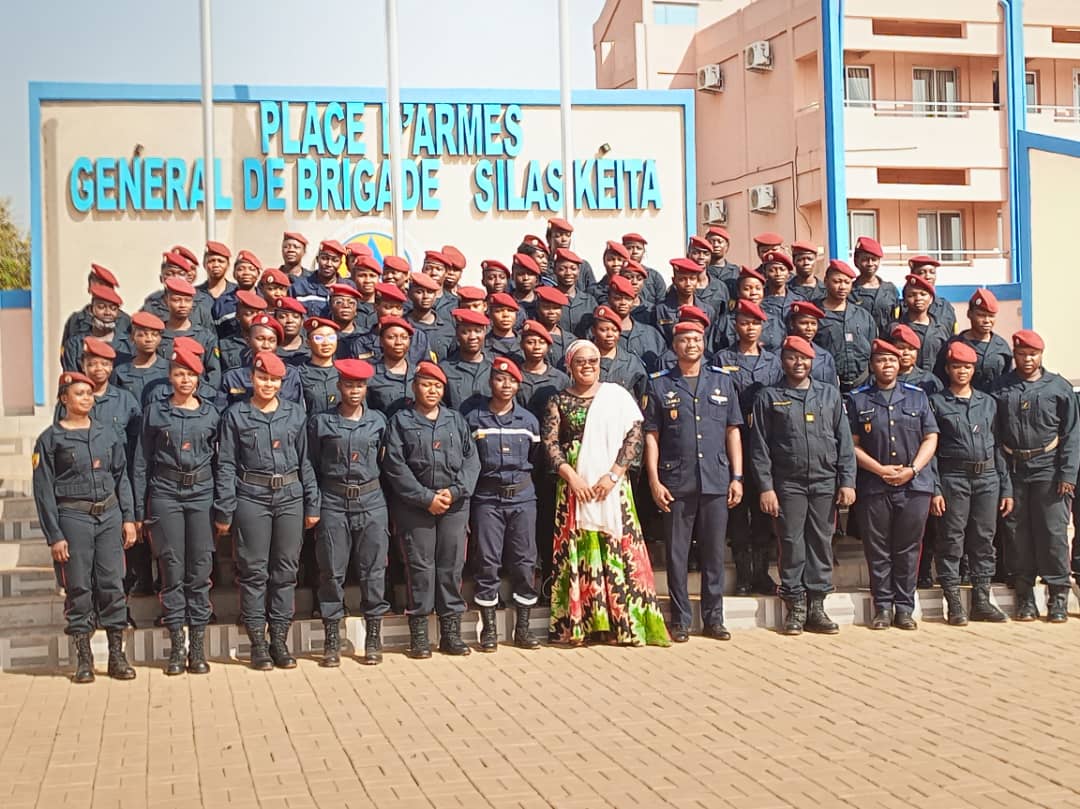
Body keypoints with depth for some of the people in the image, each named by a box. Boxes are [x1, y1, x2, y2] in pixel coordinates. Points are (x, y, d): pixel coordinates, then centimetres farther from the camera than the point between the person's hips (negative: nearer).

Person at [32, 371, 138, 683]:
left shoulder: (107, 433, 9)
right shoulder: (50, 439, -1)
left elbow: (122, 477, 13)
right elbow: (44, 491, -2)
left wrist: (128, 517, 5)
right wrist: (54, 536, -6)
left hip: (109, 514, 3)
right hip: (73, 516, -3)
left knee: (112, 583, 2)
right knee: (78, 587, 2)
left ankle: (117, 655, 10)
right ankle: (83, 658, 11)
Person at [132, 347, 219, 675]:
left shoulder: (211, 413, 8)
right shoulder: (155, 411, 6)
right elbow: (141, 462, 6)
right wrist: (139, 510, 2)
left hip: (202, 492, 1)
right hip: (165, 493, -1)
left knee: (200, 570, 0)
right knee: (172, 570, 0)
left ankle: (198, 646, 7)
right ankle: (176, 646, 7)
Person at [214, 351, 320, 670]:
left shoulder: (295, 413, 7)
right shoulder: (236, 415, 1)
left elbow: (305, 461, 10)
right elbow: (226, 465, 0)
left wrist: (312, 504, 6)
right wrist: (224, 511, -5)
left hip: (290, 496, 2)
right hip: (252, 498, -2)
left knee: (286, 570, 5)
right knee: (254, 571, 1)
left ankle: (280, 640, 14)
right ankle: (258, 643, 9)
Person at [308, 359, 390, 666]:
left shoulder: (378, 421, 7)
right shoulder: (320, 422, 3)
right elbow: (312, 466, 7)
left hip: (371, 501, 1)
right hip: (333, 502, -1)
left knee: (373, 571, 3)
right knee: (332, 572, 2)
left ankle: (373, 638, 13)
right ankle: (332, 640, 11)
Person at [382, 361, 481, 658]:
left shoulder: (456, 420, 13)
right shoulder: (400, 421, 4)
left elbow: (471, 460, 7)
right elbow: (396, 467, -5)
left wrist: (455, 491, -9)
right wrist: (427, 498, -11)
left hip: (455, 504, 3)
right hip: (415, 507, -3)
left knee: (452, 566, 4)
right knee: (421, 567, -2)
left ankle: (451, 631, 11)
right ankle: (419, 633, 5)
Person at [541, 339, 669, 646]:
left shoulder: (617, 396, 7)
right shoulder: (559, 401, 8)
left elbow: (634, 436, 0)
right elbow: (550, 443, 0)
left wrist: (613, 475, -10)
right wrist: (572, 478, -13)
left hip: (613, 486, 0)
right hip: (574, 486, 0)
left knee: (619, 550, -3)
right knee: (577, 552, 0)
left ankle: (625, 622, 3)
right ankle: (577, 624, 5)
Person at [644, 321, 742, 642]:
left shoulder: (722, 381, 11)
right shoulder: (659, 384, 4)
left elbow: (733, 432, 11)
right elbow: (651, 435, 3)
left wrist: (737, 476, 5)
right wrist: (654, 481, -4)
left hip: (716, 482, 2)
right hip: (676, 482, -2)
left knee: (714, 552, 6)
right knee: (677, 553, 3)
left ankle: (713, 618, 16)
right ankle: (680, 620, 11)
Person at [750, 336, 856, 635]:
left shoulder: (830, 394, 11)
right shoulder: (768, 397, 4)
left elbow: (844, 440, 10)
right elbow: (759, 446, 1)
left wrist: (847, 481, 2)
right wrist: (765, 487, -6)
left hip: (826, 483, 2)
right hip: (788, 484, -2)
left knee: (822, 543, 4)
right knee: (792, 546, -1)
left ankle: (817, 607, 12)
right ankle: (795, 607, 8)